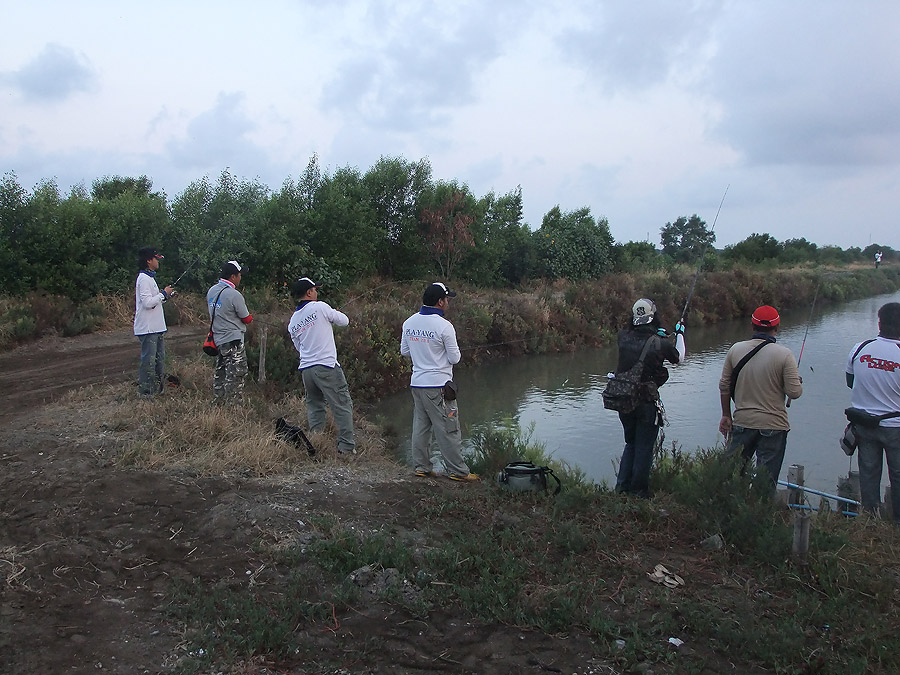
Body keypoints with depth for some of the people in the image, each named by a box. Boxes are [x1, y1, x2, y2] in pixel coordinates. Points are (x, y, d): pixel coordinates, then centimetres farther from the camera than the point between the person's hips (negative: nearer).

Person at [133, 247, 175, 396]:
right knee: (148, 361, -6)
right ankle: (145, 392, 0)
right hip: (148, 328, -11)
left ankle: (158, 389, 26)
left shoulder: (149, 278, 18)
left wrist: (166, 296, 10)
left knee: (159, 359, 16)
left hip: (156, 328, 11)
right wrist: (163, 293, -13)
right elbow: (147, 303, -23)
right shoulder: (144, 279, -14)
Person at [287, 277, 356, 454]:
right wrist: (334, 314, 21)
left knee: (314, 405, 19)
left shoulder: (293, 322, 12)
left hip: (305, 369, 7)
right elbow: (344, 321, 2)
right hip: (326, 366, -6)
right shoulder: (319, 307, -6)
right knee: (342, 405, 0)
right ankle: (346, 446, -1)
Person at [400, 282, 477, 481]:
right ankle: (458, 470, 8)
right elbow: (455, 358, -10)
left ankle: (421, 466, 21)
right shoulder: (444, 326, -16)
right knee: (448, 430, 1)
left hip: (416, 383, 7)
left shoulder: (409, 322, 4)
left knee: (421, 426, 15)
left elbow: (404, 351, 14)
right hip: (438, 385, -7)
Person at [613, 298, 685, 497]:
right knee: (644, 448, 9)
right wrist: (680, 334, 22)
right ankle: (639, 492, 17)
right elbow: (679, 358, 7)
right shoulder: (660, 343, -14)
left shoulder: (624, 338, -6)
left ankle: (622, 486, 23)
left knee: (631, 443, 21)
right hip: (647, 403, -4)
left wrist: (656, 334, 29)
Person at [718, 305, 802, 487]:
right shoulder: (784, 355, -12)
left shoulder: (736, 349, -1)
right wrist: (797, 381, 11)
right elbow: (794, 392, -11)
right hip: (773, 426, -3)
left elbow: (724, 386, 5)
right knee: (767, 479, 6)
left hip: (742, 423, 3)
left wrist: (726, 415, 16)